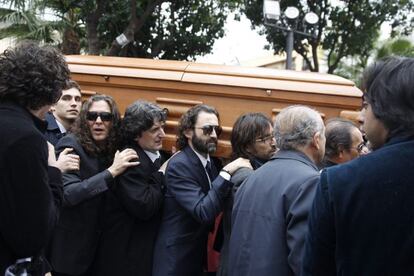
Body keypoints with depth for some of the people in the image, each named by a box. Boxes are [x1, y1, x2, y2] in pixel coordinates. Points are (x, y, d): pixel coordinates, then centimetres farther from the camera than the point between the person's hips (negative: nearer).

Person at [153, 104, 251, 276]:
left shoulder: (209, 162, 5)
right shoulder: (178, 166, -20)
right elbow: (203, 212, -29)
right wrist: (226, 173, -30)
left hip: (198, 252, 8)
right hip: (176, 257, -8)